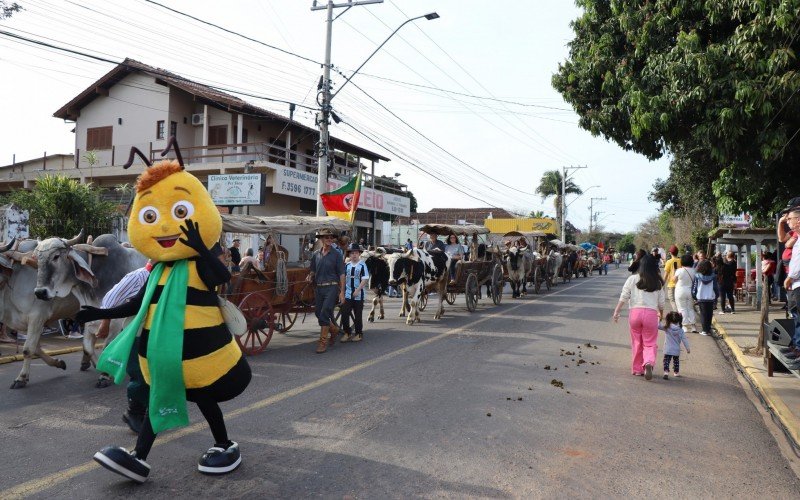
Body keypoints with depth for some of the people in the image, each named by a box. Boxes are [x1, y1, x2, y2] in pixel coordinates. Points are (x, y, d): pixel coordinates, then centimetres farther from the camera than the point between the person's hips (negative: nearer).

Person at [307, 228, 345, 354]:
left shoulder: (336, 254, -3)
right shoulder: (316, 254, 9)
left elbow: (342, 274, -5)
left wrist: (342, 292, -10)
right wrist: (310, 276, 0)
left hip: (332, 288, -5)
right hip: (319, 288, 5)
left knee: (324, 314, -11)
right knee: (318, 313, 11)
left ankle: (323, 342, -2)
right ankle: (334, 329, 37)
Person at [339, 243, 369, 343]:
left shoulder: (362, 265, -7)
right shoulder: (347, 265, 5)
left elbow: (365, 279, -11)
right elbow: (343, 278, 14)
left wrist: (357, 290, -17)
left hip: (358, 294, -3)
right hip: (348, 294, 3)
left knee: (358, 315, 6)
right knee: (344, 313, -2)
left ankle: (359, 334, 19)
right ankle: (347, 333, 12)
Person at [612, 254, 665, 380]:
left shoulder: (632, 279, 3)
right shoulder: (658, 283, 6)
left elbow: (623, 297, -2)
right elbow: (661, 302, 10)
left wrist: (616, 312, 3)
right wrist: (661, 313, 28)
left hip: (635, 312, 0)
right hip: (651, 313, 0)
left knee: (636, 342, 13)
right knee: (650, 343, 6)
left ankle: (637, 369, 20)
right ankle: (649, 363, -20)